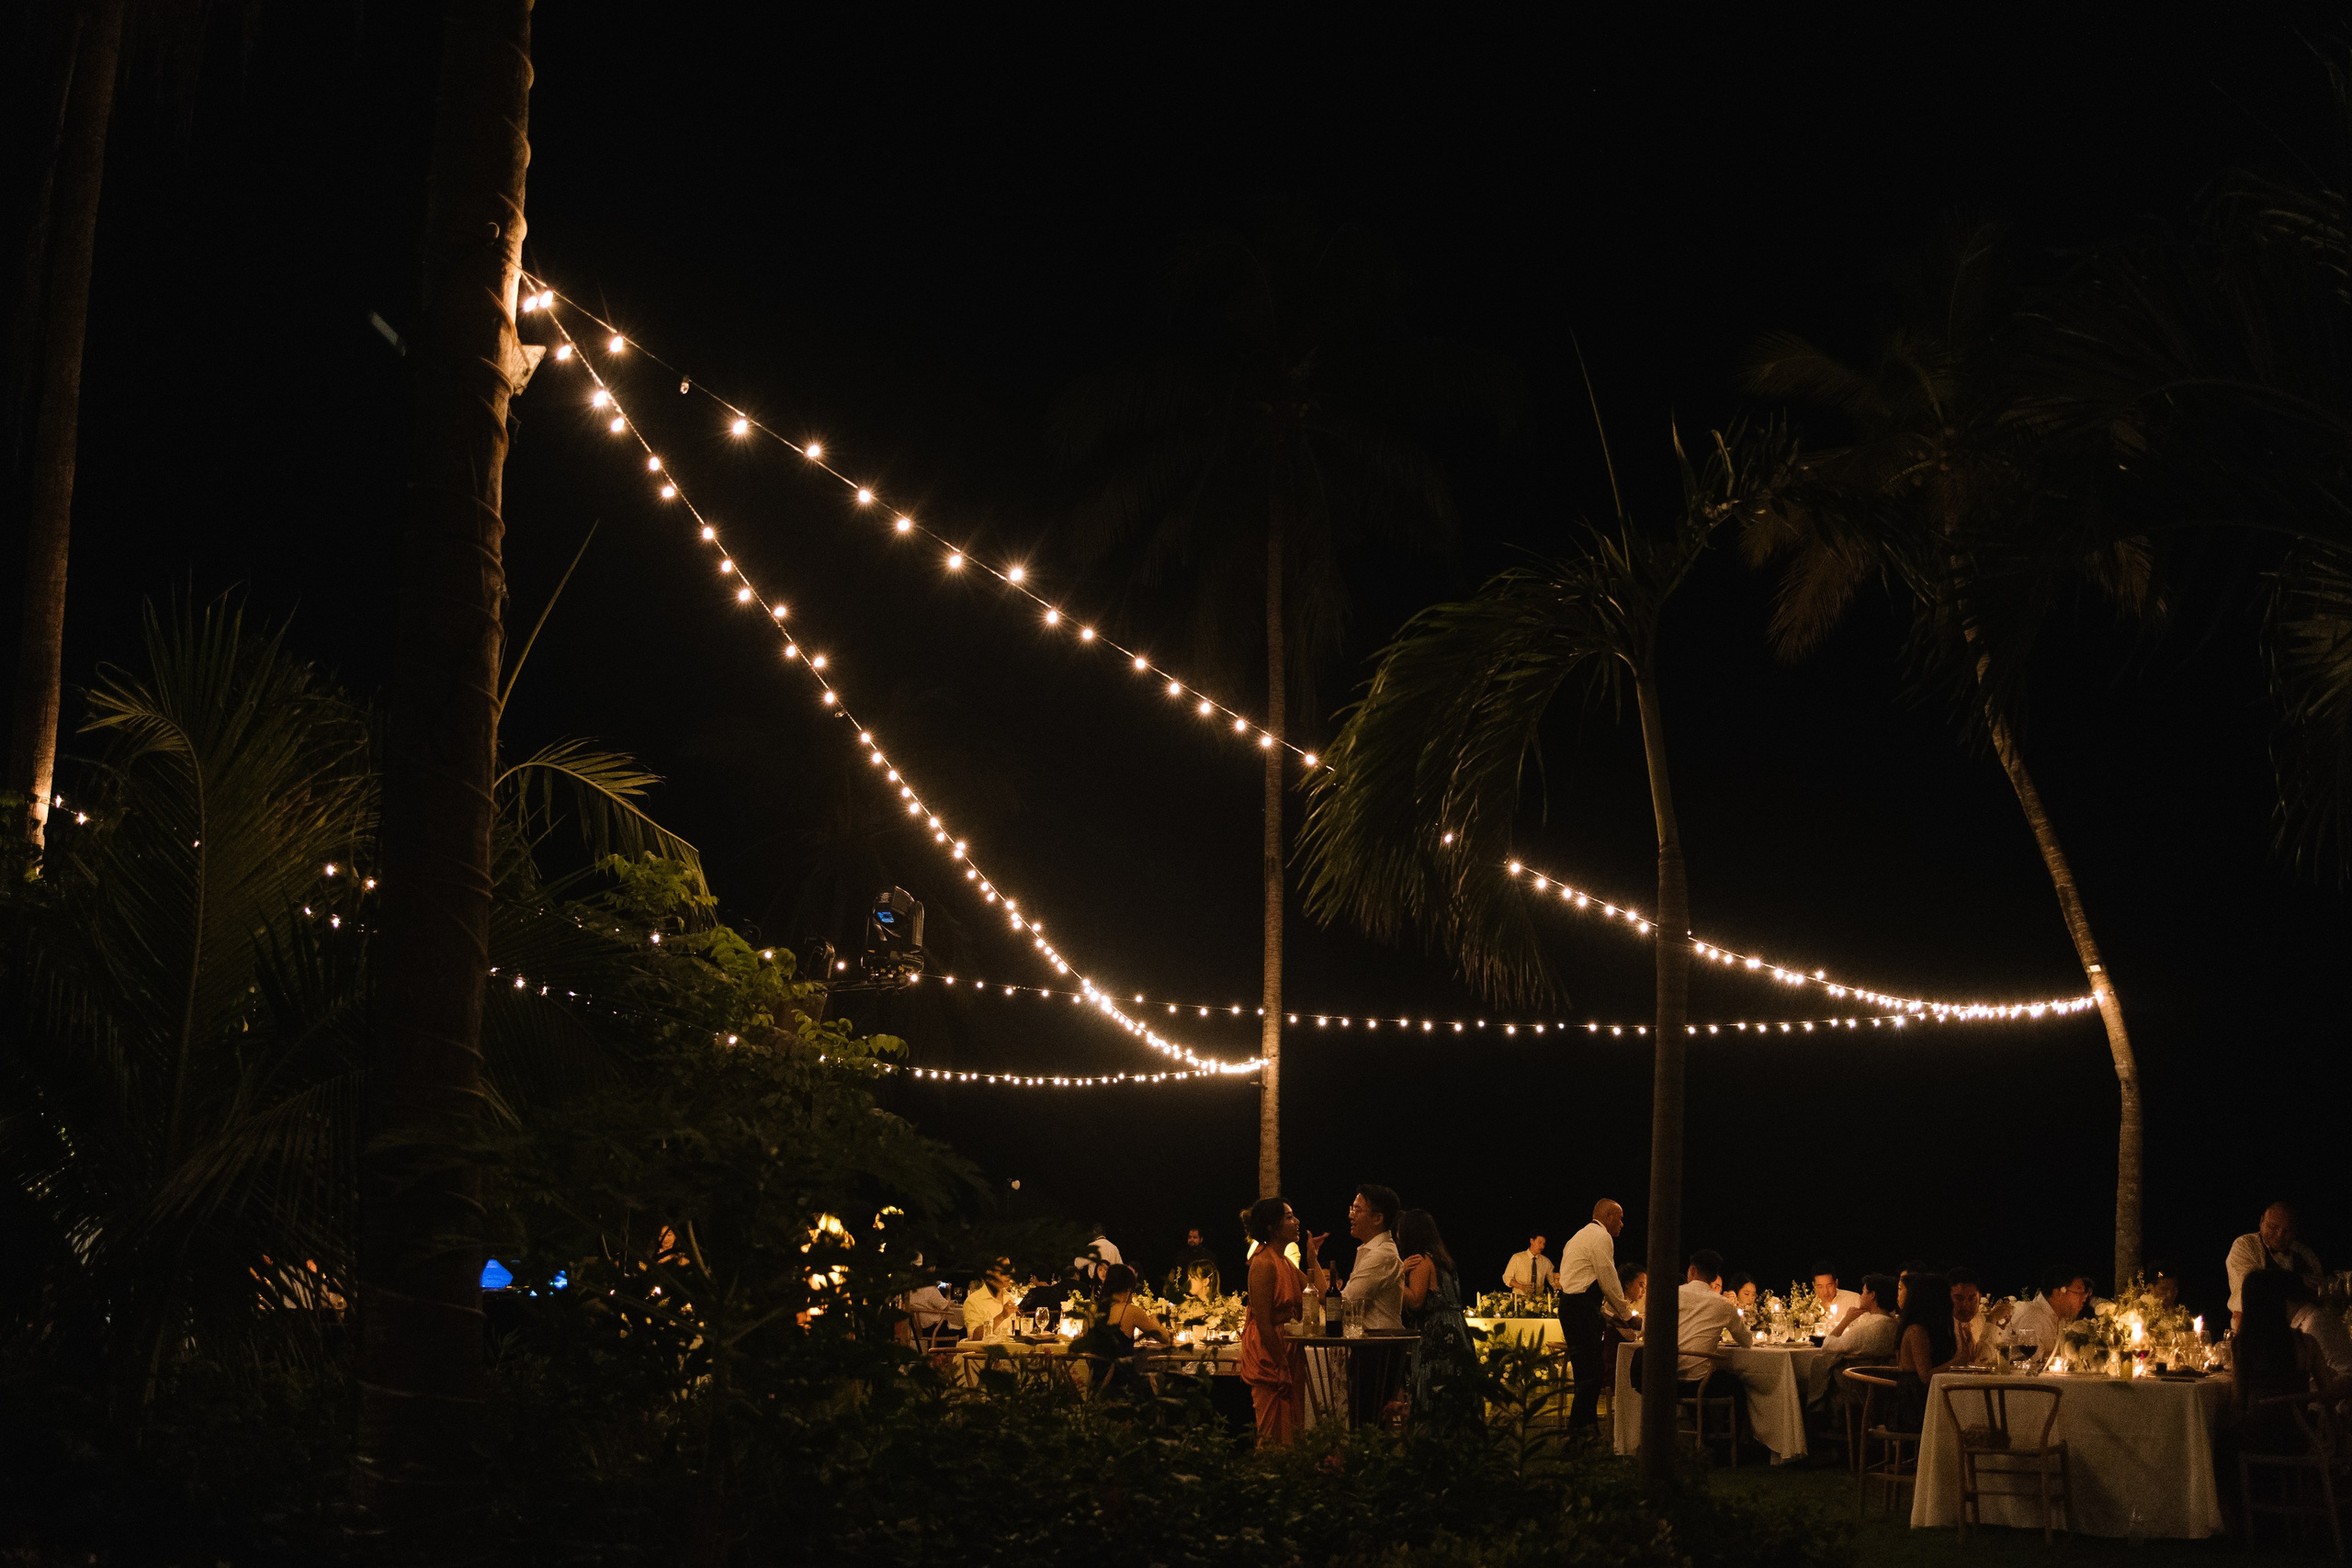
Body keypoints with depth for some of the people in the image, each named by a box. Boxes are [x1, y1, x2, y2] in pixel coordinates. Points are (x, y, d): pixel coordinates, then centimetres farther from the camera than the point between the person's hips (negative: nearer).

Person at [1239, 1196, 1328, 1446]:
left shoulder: (1284, 1262, 13)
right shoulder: (1264, 1264, -17)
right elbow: (1263, 1322, -20)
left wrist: (1313, 1259, 9)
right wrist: (1282, 1367, -20)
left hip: (1288, 1352, 10)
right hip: (1269, 1353, -10)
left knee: (1291, 1431, 11)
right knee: (1275, 1435, -5)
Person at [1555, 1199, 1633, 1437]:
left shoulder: (1581, 1236, 25)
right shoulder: (1601, 1237, -8)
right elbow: (1609, 1281, -9)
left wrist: (1608, 1313, 24)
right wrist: (1625, 1315, 3)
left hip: (1570, 1304, 11)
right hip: (1582, 1310, -11)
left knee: (1587, 1373, 13)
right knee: (1590, 1375, -11)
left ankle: (1588, 1429, 16)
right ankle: (1579, 1432, -11)